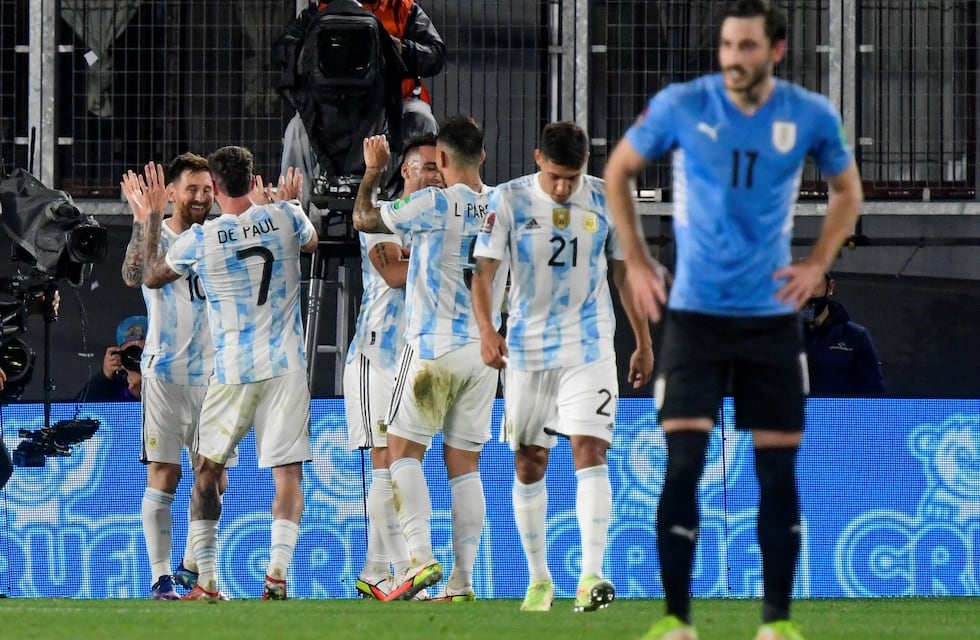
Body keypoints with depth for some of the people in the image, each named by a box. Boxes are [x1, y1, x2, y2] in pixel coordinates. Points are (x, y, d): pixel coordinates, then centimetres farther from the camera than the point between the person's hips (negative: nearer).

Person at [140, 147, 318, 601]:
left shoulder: (199, 240, -7)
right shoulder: (285, 217, -2)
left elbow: (151, 276, 12)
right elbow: (310, 243, 24)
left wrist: (153, 215, 19)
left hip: (231, 372, -1)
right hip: (286, 367, 1)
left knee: (207, 472, 13)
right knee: (288, 471, -1)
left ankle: (206, 582, 8)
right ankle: (277, 574, -18)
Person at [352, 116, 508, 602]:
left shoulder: (434, 204, -11)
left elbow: (363, 219, 1)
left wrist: (373, 172, 16)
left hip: (434, 345, -5)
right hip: (485, 347, 5)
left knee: (403, 449, 2)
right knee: (465, 463, 7)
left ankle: (421, 555, -15)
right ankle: (462, 580, 3)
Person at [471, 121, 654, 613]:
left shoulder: (605, 200, -1)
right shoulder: (509, 200, -5)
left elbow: (626, 272, 9)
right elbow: (483, 269, -10)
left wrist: (643, 342, 12)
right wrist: (486, 330, -26)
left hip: (589, 347, -1)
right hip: (527, 347, 1)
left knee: (589, 451, -15)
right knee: (528, 464, 7)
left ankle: (591, 577, -23)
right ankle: (538, 579, 20)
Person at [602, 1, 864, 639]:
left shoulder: (811, 116, -5)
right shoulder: (681, 106, -9)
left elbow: (848, 191, 14)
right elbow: (618, 170, 7)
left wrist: (817, 264, 0)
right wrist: (636, 261, 1)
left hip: (772, 316, 2)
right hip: (695, 312, -1)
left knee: (778, 471, 4)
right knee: (683, 463, -10)